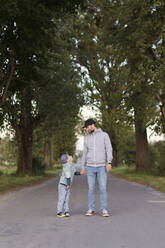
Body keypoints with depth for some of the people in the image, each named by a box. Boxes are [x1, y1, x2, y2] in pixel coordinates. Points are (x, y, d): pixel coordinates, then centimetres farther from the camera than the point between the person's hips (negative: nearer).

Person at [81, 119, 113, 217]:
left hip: (102, 167, -3)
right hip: (90, 167, 3)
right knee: (91, 189, 4)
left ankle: (104, 210, 1)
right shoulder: (87, 138, 11)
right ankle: (91, 209, 12)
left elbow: (109, 150, -7)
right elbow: (85, 153, 13)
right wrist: (83, 167, 11)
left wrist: (109, 163, -19)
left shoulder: (104, 135, -1)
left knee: (103, 188, -5)